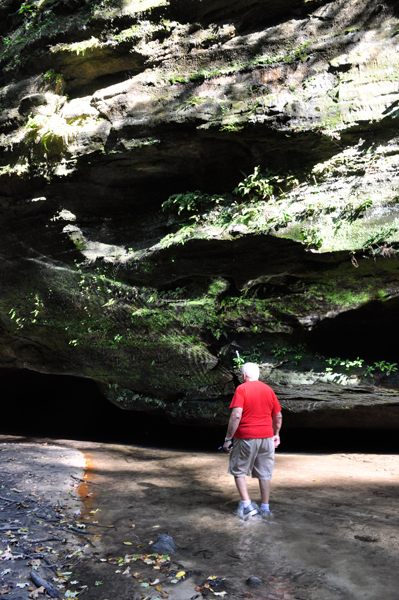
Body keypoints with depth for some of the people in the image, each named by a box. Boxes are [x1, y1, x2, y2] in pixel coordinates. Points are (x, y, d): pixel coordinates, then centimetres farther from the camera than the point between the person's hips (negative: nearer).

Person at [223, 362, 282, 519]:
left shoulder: (241, 389, -9)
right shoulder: (268, 390, 7)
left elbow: (236, 415, -20)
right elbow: (278, 416, 13)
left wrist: (228, 439, -15)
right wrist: (276, 434, 27)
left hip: (246, 437, -5)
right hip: (266, 437, 5)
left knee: (238, 471, 11)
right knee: (264, 474, 13)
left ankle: (246, 505, 4)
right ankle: (265, 508, 21)